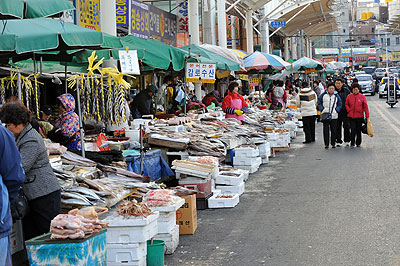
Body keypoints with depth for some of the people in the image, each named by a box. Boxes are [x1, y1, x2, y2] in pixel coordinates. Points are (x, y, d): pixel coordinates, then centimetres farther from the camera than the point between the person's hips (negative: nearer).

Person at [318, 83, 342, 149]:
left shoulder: (336, 95, 7)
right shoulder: (323, 94, 5)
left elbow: (340, 104, 10)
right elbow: (319, 103, 9)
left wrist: (336, 110, -4)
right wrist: (322, 110, -3)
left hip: (334, 115, 1)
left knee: (333, 130, 3)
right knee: (326, 130, -2)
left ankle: (333, 143, 12)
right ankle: (326, 144, 3)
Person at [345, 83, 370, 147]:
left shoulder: (362, 97, 0)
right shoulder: (349, 96, 4)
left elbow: (365, 107, 0)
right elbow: (346, 104, 17)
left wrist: (367, 116, -4)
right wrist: (349, 110, -1)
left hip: (360, 116, 0)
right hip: (351, 116, 0)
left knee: (358, 130, 7)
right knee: (353, 130, -5)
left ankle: (358, 143, 19)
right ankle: (352, 143, 6)